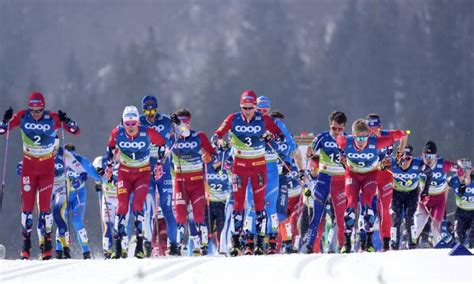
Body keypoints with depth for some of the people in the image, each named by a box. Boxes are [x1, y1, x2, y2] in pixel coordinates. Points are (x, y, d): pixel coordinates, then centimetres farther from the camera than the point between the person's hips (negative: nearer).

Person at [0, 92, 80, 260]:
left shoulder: (53, 118, -14)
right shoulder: (22, 117, -10)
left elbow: (76, 131, -11)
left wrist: (66, 121, -30)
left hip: (47, 166, -2)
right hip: (28, 165, 2)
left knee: (44, 205, -6)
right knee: (27, 204, -1)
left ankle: (48, 244, 4)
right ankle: (26, 243, 8)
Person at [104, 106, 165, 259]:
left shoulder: (147, 133, -19)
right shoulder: (117, 133, -14)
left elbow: (162, 143, 1)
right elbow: (110, 146, 10)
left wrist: (159, 164, 4)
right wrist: (109, 165, 13)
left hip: (143, 173, -2)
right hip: (124, 173, 2)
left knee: (137, 206, -16)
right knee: (122, 206, -9)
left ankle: (140, 246, -12)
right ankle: (119, 246, -5)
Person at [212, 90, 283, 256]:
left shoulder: (263, 119, -5)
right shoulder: (233, 119, -4)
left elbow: (279, 133, -5)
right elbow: (217, 135, -4)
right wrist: (219, 141, -27)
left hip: (259, 165, 0)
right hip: (240, 165, 0)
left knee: (259, 202, 1)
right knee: (238, 202, -2)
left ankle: (260, 241, 6)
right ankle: (236, 243, 2)